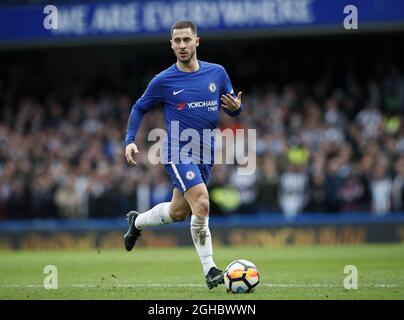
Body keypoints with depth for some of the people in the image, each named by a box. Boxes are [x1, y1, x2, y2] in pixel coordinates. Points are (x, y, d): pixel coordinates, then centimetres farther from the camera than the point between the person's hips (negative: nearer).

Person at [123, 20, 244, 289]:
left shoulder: (217, 73, 2)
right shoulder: (163, 81, -5)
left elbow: (233, 108, 11)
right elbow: (139, 108, 8)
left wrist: (236, 106, -13)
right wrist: (130, 140, -4)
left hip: (205, 154, 5)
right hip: (179, 152, -5)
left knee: (178, 212, 17)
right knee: (202, 204, -23)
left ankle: (137, 222, 46)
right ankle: (210, 269, -16)